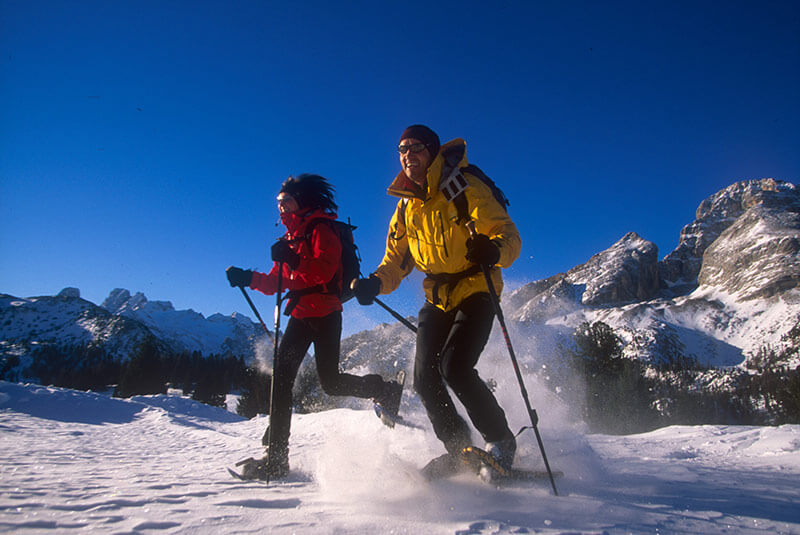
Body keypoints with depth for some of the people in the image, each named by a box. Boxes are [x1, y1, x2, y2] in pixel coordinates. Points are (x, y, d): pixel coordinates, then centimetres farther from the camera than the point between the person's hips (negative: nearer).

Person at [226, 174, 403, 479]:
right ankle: (275, 455, 3)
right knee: (281, 377, -2)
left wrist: (291, 260, -25)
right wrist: (248, 279, 7)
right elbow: (277, 282, 19)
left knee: (330, 382, -9)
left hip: (324, 313, -8)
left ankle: (386, 391, 17)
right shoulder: (290, 237, 21)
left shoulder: (319, 228, -4)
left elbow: (324, 270, -19)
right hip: (300, 316, 8)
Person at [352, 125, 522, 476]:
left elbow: (509, 235, -16)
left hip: (475, 291, -6)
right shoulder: (406, 207, 9)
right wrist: (375, 283, -10)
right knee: (425, 376, -5)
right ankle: (459, 449, 18)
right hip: (437, 298, 6)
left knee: (454, 367, -21)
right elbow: (396, 260, 11)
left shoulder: (465, 188, -10)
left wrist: (493, 251, -39)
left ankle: (501, 441, 3)